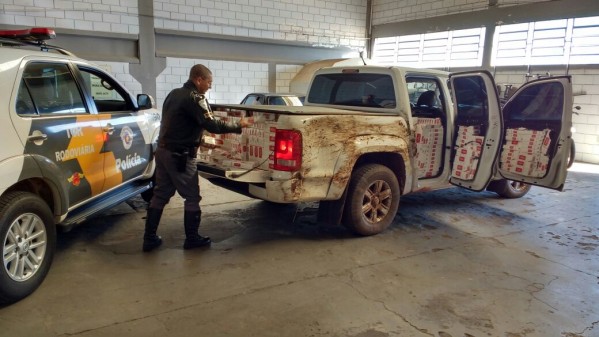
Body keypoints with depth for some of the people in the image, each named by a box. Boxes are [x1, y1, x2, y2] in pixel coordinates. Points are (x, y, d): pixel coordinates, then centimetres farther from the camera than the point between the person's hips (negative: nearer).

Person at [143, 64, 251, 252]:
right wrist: (239, 126, -8)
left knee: (160, 195, 14)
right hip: (180, 156, -9)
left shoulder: (174, 94, 13)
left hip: (163, 151, 9)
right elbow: (212, 126, -19)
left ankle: (149, 239, 18)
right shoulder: (195, 98, -15)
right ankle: (191, 239, 14)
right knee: (192, 197, 4)